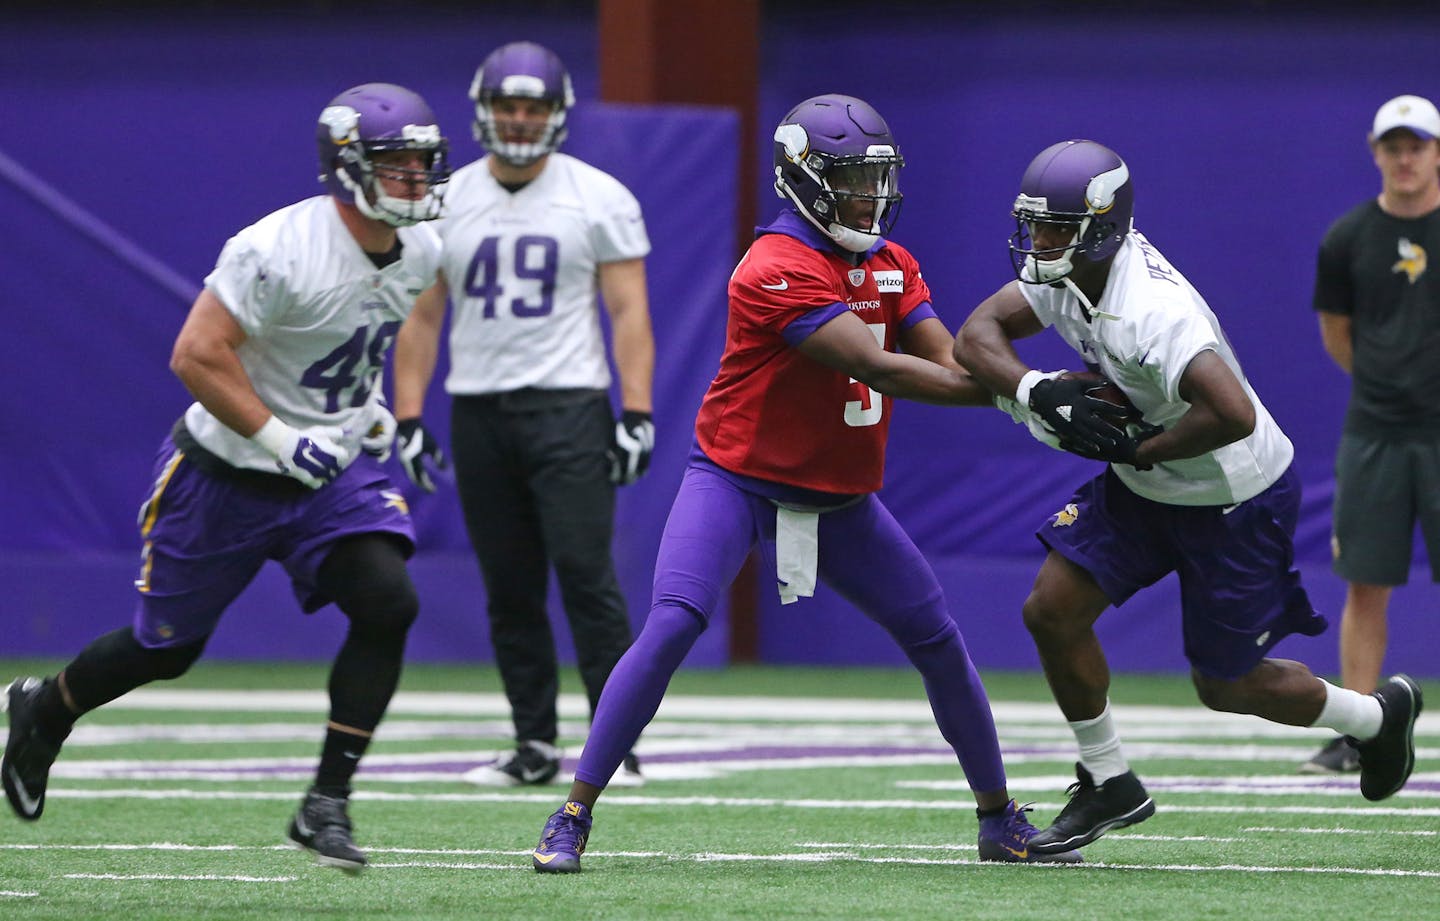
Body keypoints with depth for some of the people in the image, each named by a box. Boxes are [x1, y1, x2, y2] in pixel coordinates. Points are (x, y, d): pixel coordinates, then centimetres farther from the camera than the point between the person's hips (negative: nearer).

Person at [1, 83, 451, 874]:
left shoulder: (418, 253, -3)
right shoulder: (280, 251, -27)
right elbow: (196, 357, -27)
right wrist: (282, 440, -29)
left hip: (332, 470, 5)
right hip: (228, 475, -5)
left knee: (388, 603, -19)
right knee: (168, 646, 10)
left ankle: (325, 807, -12)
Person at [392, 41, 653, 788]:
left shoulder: (599, 199, 0)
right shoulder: (444, 202, 9)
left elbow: (628, 312, -2)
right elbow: (421, 317, 11)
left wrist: (636, 414, -11)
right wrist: (409, 418, 3)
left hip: (568, 405, -3)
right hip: (477, 412, 4)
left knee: (586, 575, -12)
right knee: (510, 589, 5)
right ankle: (535, 746, 12)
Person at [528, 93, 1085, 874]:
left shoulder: (891, 265, 4)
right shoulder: (779, 270, -23)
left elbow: (950, 363, -5)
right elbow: (879, 370, -27)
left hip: (838, 500, 7)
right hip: (737, 481, -7)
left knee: (939, 641, 8)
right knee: (671, 628, -23)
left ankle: (1000, 819, 23)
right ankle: (573, 816, -16)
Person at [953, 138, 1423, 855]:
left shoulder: (1151, 315, -37)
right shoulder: (1066, 270, -10)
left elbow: (1232, 416, -47)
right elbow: (977, 334, -6)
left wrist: (1138, 449, -31)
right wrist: (1034, 391, -26)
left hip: (1236, 501, -8)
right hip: (1143, 486, 8)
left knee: (1226, 685, 6)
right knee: (1051, 612, -3)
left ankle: (1378, 715, 33)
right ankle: (1109, 786, 14)